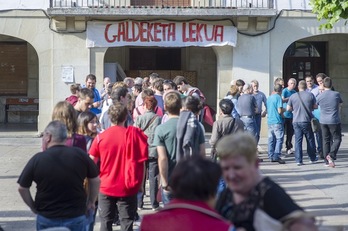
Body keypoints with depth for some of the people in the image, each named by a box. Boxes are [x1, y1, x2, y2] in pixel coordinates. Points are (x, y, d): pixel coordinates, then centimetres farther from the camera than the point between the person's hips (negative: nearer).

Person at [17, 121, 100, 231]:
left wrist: (33, 206, 11)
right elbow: (95, 180, 3)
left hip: (46, 218, -1)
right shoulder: (80, 155, -7)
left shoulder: (37, 159, -11)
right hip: (76, 218, 1)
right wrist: (91, 202, 17)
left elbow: (22, 188, -4)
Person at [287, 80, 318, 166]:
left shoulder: (293, 96, 1)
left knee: (298, 140, 3)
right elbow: (315, 106, 3)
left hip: (296, 121, 1)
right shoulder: (310, 95, -3)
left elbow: (288, 108, 4)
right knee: (310, 139, 12)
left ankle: (298, 160, 0)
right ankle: (312, 158, 22)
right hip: (307, 120, -1)